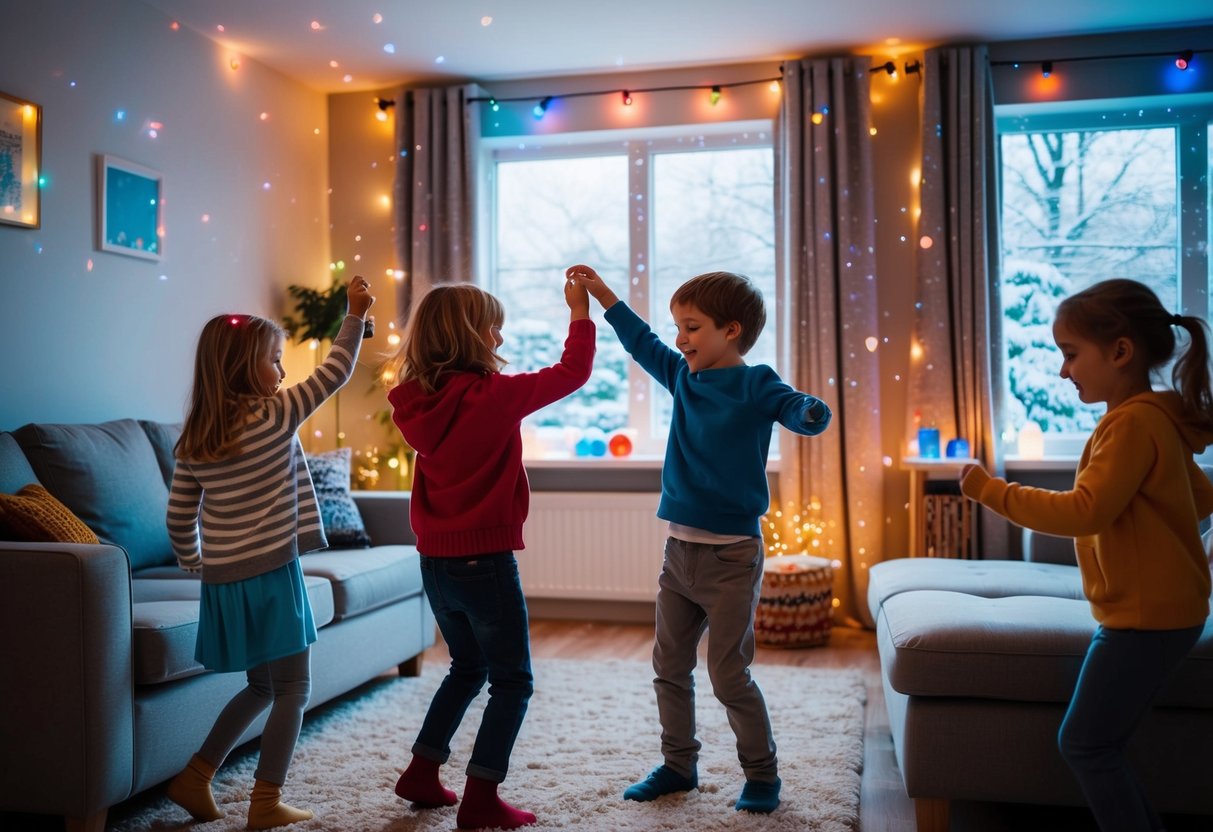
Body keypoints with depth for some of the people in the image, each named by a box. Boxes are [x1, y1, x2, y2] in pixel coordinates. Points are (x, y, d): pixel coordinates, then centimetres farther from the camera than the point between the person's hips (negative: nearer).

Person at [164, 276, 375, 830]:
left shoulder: (193, 440, 5)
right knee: (292, 691, 7)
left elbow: (179, 520, 7)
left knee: (262, 687, 23)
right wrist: (355, 315, 8)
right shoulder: (275, 415, -11)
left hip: (223, 580, 7)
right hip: (271, 575, -7)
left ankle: (194, 778, 26)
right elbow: (334, 372, -1)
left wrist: (194, 564, 23)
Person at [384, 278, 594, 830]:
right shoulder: (494, 396, -16)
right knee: (512, 682, 9)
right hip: (485, 561, -7)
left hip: (436, 562, 7)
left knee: (467, 667, 26)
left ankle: (421, 773, 30)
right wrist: (580, 310, 4)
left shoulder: (420, 402, 0)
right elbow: (573, 372, -8)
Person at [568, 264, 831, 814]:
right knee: (670, 666, 14)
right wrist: (601, 294, 18)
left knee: (728, 675, 0)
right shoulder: (683, 376, 8)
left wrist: (811, 412, -48)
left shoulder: (755, 384, -10)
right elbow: (641, 343, 20)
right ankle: (679, 765, 31)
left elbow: (797, 411, -25)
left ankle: (762, 774, 20)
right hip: (679, 548, 7)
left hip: (731, 555, -7)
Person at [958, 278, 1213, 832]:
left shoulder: (1133, 422, -19)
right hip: (1149, 610, 10)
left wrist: (992, 491, -22)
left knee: (1084, 743, -2)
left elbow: (1085, 512, -27)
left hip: (1146, 616, -10)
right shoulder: (1151, 418, 12)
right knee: (1097, 743, 15)